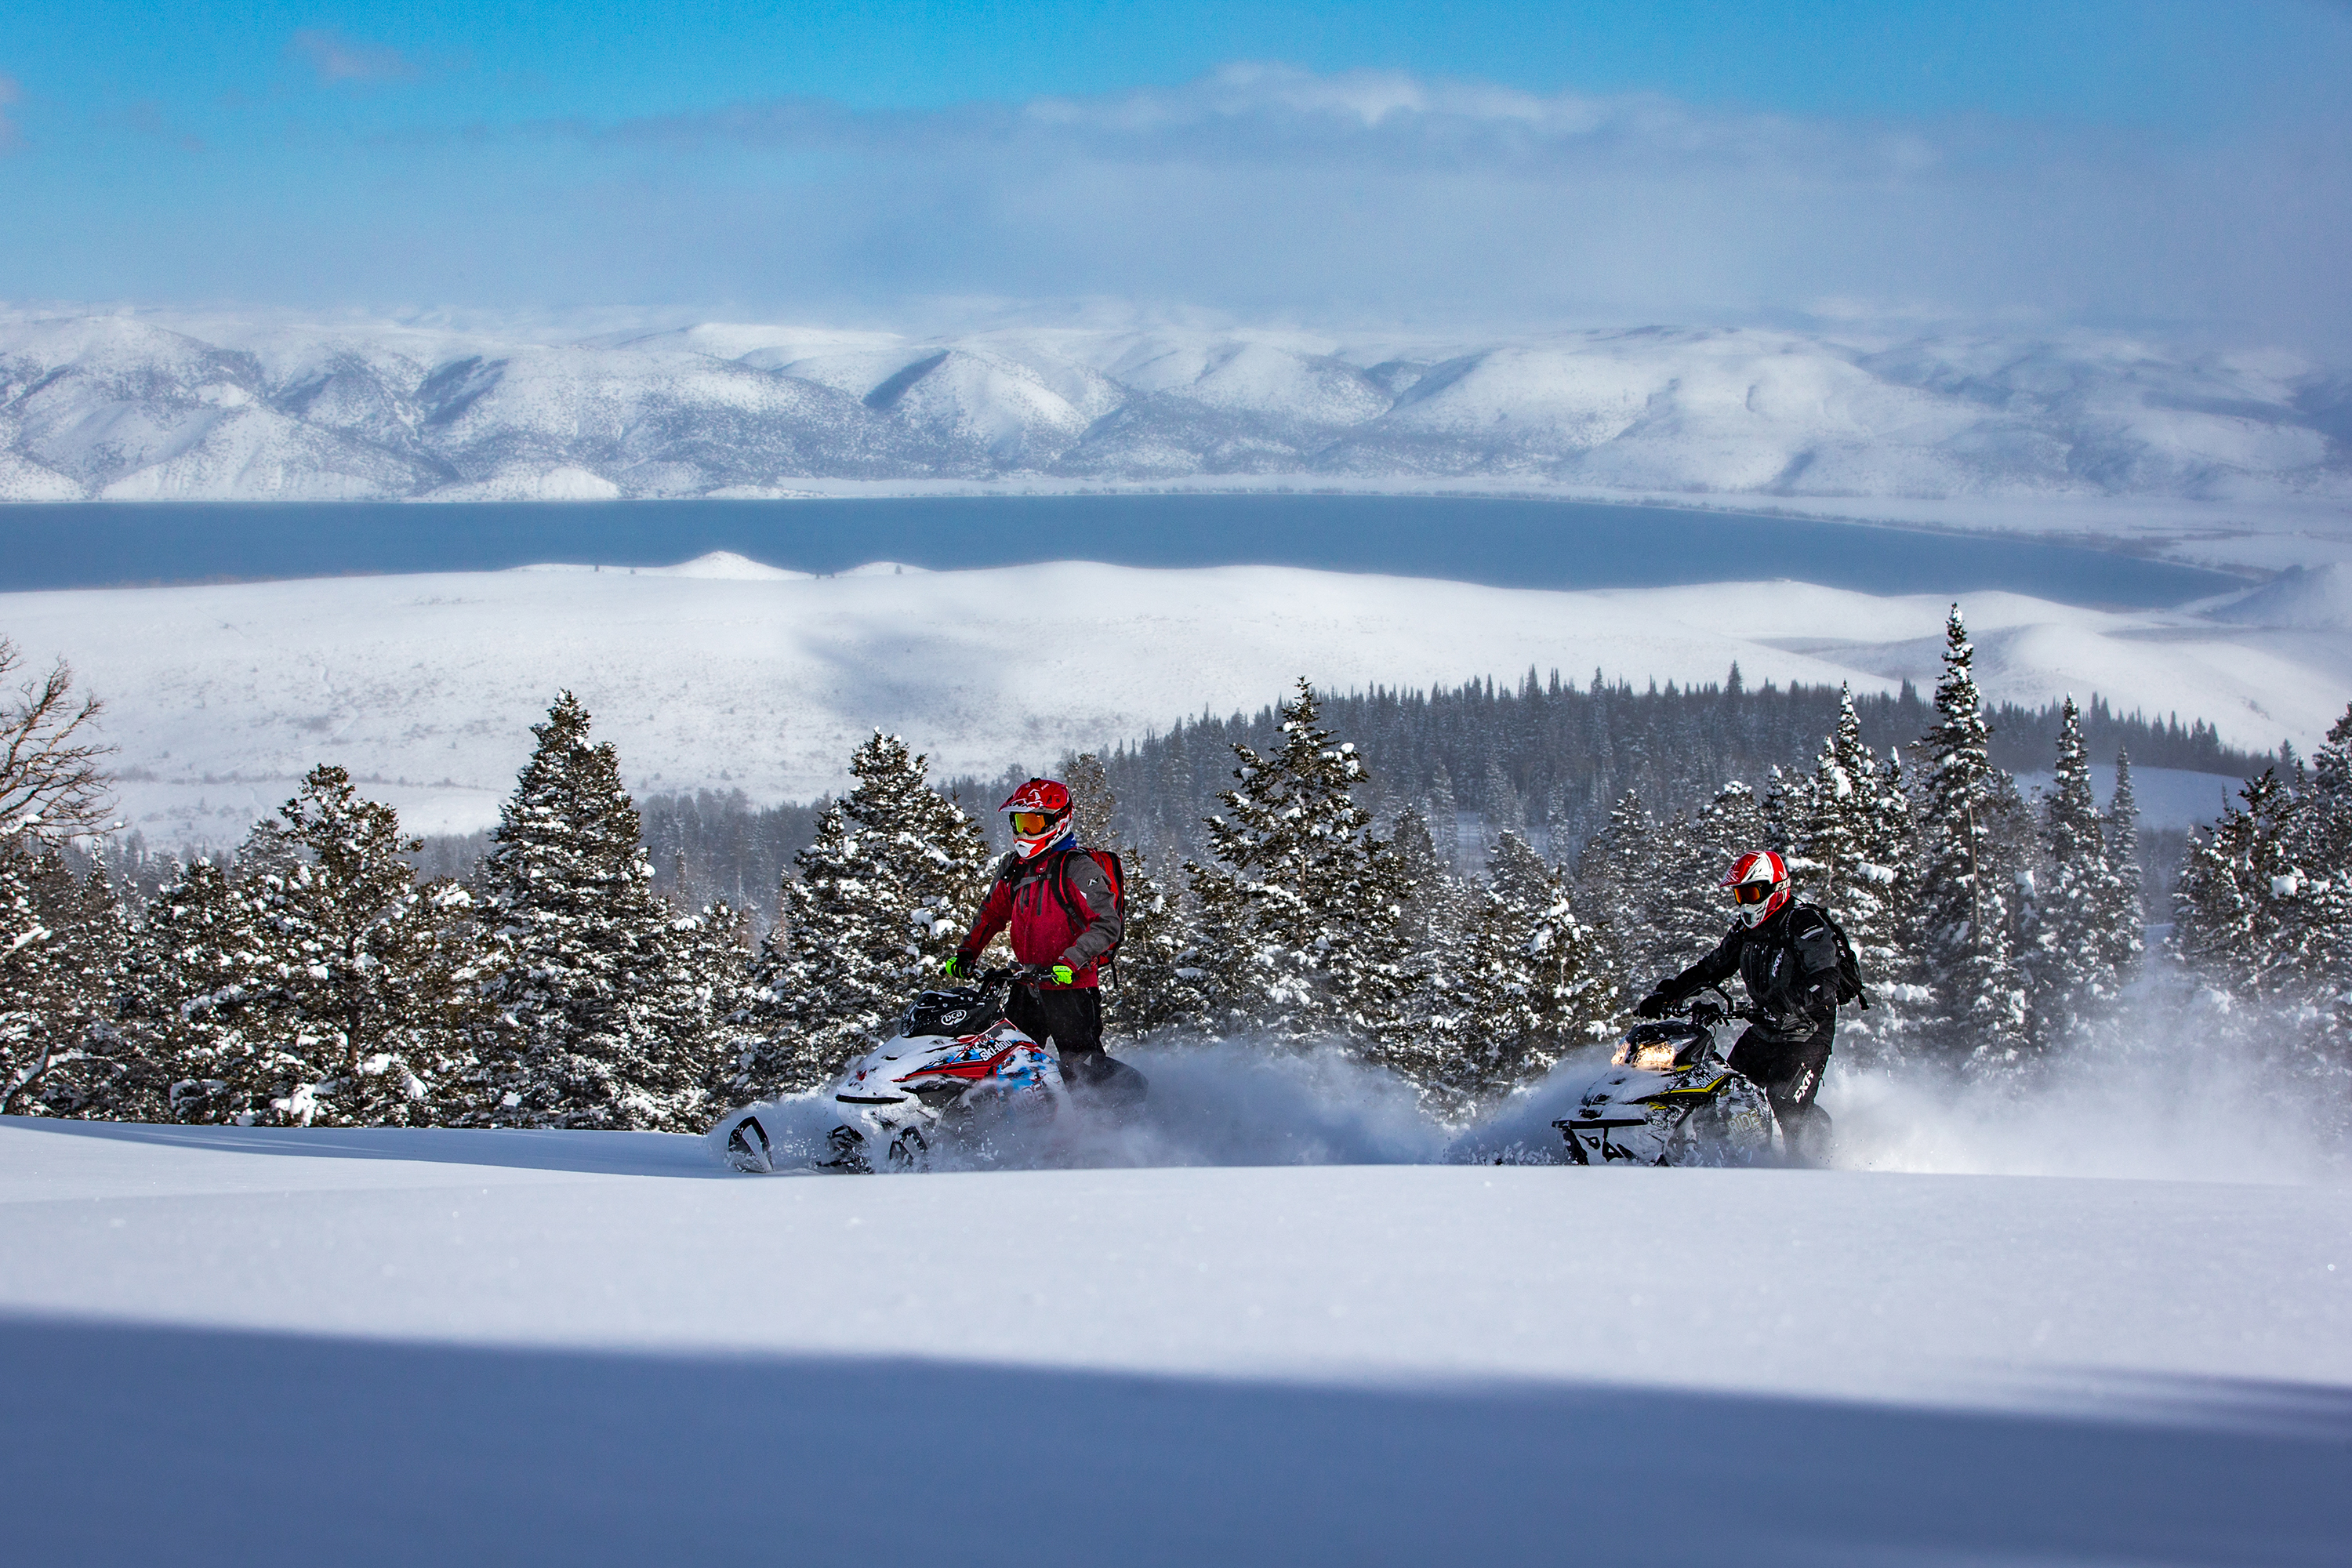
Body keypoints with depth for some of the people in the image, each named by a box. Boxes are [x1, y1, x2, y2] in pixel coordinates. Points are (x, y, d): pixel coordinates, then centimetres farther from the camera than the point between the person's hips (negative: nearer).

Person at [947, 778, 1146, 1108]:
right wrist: (967, 953, 13)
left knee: (1081, 1068, -12)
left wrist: (1069, 963, -26)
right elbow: (991, 915, 28)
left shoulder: (1078, 869, -10)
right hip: (1028, 987, 8)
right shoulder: (1012, 870, 14)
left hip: (1072, 985, -8)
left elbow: (1107, 926, -16)